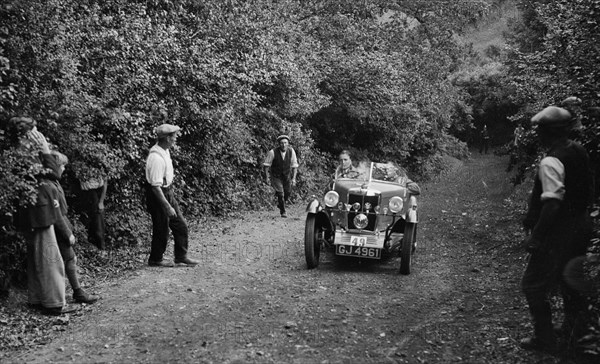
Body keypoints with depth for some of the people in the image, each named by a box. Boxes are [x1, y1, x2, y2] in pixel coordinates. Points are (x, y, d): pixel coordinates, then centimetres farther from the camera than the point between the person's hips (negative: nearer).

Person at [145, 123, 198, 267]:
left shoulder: (165, 150, 1)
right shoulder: (156, 158, -29)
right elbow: (155, 186, -28)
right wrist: (167, 207, -26)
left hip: (168, 193, 9)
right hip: (158, 196, -9)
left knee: (181, 225, 14)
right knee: (162, 230, 5)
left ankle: (181, 257, 26)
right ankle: (155, 260, 24)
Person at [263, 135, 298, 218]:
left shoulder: (291, 151, -14)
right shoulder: (273, 152, -23)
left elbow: (294, 166, -5)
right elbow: (266, 165, -10)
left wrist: (293, 178, -9)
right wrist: (267, 177, -13)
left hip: (287, 175, 3)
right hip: (276, 176, -3)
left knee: (288, 193, 7)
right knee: (280, 193, -13)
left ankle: (280, 204, 39)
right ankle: (283, 212, 6)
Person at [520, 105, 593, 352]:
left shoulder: (550, 162, -24)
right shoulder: (579, 152, 3)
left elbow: (552, 204, -29)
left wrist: (536, 237, -23)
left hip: (559, 230, -9)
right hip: (581, 227, 9)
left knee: (534, 285, 5)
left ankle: (544, 339, 13)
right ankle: (574, 329, 38)